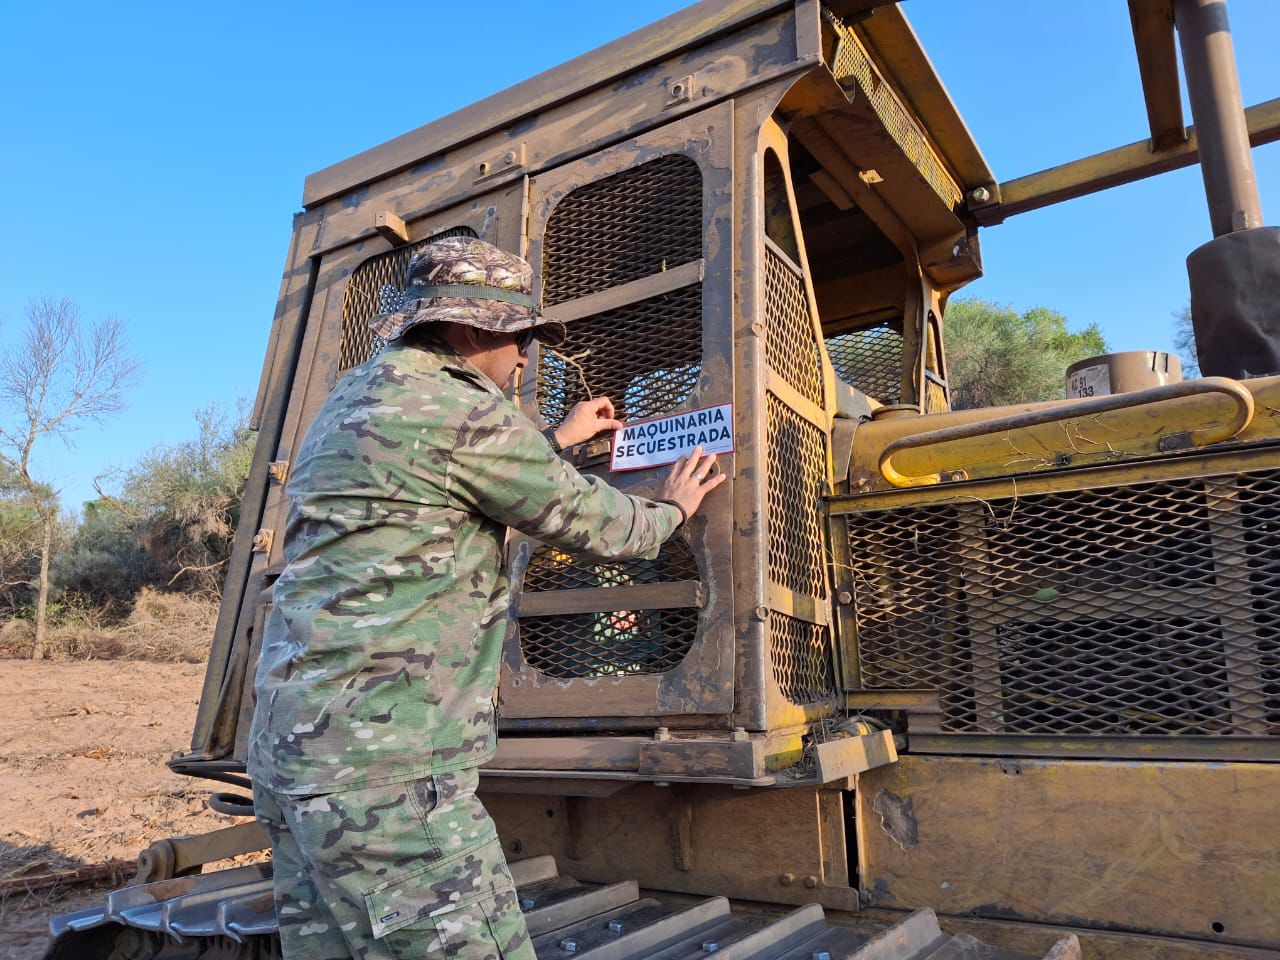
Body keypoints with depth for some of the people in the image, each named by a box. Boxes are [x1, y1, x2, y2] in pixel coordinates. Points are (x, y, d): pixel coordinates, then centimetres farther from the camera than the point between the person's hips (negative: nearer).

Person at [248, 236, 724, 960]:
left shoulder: (352, 398, 16)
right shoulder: (460, 408, -13)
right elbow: (588, 520, -4)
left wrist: (560, 439, 39)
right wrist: (673, 509, 15)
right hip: (387, 763, -10)